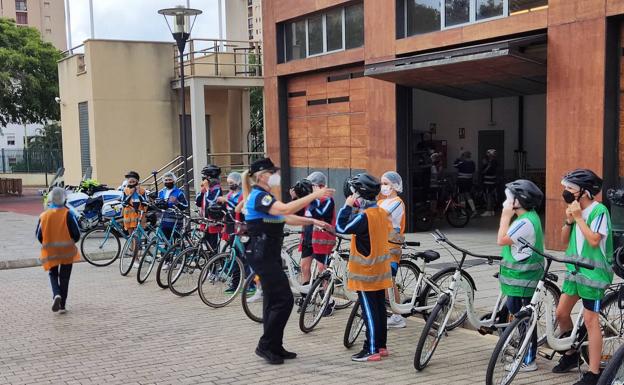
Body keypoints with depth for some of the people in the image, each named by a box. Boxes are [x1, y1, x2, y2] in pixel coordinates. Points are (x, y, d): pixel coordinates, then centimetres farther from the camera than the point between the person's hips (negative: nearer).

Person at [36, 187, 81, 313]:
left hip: (50, 252, 1)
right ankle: (62, 305, 14)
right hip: (67, 251, -1)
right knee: (64, 277, 11)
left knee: (53, 275, 19)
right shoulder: (68, 214, -12)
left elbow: (39, 235, 4)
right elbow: (76, 234, -11)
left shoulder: (43, 216, -4)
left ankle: (56, 295, -8)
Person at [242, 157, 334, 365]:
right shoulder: (258, 196, -16)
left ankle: (274, 347, 20)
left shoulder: (264, 196, 17)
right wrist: (315, 195, -29)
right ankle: (265, 345, 0)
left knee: (273, 300, 13)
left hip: (269, 254, 11)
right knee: (284, 299, -9)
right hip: (262, 254, -11)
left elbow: (287, 218, 19)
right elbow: (286, 209, -31)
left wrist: (313, 221, 10)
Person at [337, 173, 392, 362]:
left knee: (369, 312, -3)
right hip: (381, 270, 8)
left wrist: (347, 206, -13)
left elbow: (341, 228, -23)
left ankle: (372, 350, 1)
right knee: (380, 309, 14)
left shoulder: (364, 216, -21)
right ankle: (381, 346, 22)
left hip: (366, 272, -8)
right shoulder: (382, 212, 5)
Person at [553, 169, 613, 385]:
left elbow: (594, 240, -22)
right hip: (574, 269, 8)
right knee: (561, 313, 9)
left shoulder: (599, 210, -12)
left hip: (593, 272, -7)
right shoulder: (576, 209, 9)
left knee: (590, 320, -6)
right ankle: (571, 355, 30)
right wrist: (569, 219, -7)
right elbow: (564, 239, 8)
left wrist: (579, 218, -19)